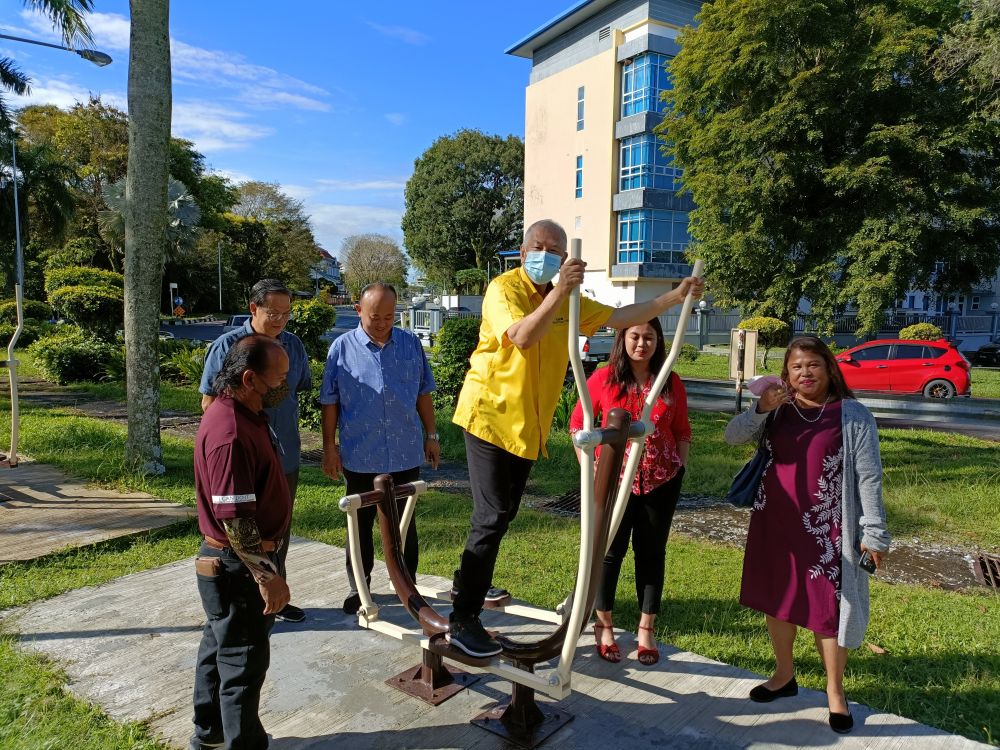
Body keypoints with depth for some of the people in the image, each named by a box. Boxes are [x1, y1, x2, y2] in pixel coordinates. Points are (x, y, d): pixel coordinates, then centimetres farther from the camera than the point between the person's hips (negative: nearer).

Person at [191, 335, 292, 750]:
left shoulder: (243, 414, 5)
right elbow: (234, 517, -29)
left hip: (234, 563, 11)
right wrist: (267, 576, -27)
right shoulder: (230, 433, -28)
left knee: (221, 644, 24)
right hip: (237, 566, -11)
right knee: (244, 660, 4)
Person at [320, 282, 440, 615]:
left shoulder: (411, 344, 3)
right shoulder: (342, 348, -3)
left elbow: (423, 394, 10)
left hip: (406, 454, 2)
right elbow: (330, 403, 0)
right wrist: (329, 446, -1)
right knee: (361, 524, 12)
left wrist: (431, 435, 9)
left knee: (405, 524, 13)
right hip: (359, 456, -1)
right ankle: (358, 587, 27)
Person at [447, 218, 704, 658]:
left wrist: (675, 297, 3)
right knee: (492, 518, -10)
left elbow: (619, 317, 10)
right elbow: (522, 336, -29)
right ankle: (462, 622, -1)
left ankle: (472, 588, 36)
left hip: (528, 427, 8)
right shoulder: (504, 288, -11)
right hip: (490, 416, -8)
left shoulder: (567, 301, 11)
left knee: (503, 515, 17)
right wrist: (559, 292, -37)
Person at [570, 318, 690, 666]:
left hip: (662, 480, 2)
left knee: (651, 552, 10)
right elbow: (578, 422, 0)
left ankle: (646, 631, 24)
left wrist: (681, 468, 3)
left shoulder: (671, 383, 2)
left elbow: (682, 431, 11)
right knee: (611, 551, 5)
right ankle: (604, 627, 23)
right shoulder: (603, 379, -5)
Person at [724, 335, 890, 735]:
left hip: (825, 530, -4)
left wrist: (874, 533, -7)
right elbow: (732, 436, -7)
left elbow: (869, 477, -6)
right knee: (778, 599, 16)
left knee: (827, 608, 5)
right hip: (774, 524, 4)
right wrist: (760, 409, -23)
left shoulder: (853, 416, -7)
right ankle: (784, 675, 36)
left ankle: (835, 691, 25)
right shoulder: (777, 411, 3)